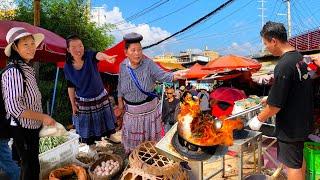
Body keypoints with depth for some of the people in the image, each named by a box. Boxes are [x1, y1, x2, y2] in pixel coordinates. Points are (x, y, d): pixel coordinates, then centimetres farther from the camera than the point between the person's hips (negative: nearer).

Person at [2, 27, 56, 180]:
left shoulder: (27, 68, 6)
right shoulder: (13, 72, -22)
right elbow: (14, 107, -27)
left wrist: (41, 119, 14)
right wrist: (43, 117, -22)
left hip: (32, 127, 8)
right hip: (22, 129, -8)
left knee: (33, 163, 21)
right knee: (29, 165, 7)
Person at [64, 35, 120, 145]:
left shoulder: (89, 56, -19)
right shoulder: (68, 67, -12)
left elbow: (98, 55, -44)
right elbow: (71, 87, -2)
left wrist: (107, 57, -67)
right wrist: (73, 105, 1)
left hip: (100, 97, 0)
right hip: (83, 101, 0)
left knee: (105, 118, 19)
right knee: (87, 124, 14)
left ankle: (110, 135, 46)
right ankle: (90, 145, 38)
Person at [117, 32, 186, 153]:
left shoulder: (148, 64, -18)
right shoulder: (123, 66, -7)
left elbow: (162, 75, -31)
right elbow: (120, 85, 5)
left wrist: (174, 75, -51)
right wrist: (120, 101, 8)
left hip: (149, 107, -2)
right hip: (131, 109, 3)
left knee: (149, 132, 17)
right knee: (132, 132, 21)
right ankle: (132, 151, 49)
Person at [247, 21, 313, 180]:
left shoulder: (284, 66, -27)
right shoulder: (299, 57, 2)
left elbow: (275, 105, -24)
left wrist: (259, 119, -10)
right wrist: (269, 98, 19)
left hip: (290, 126, -9)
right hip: (303, 119, 9)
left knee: (292, 164, 7)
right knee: (299, 158, 25)